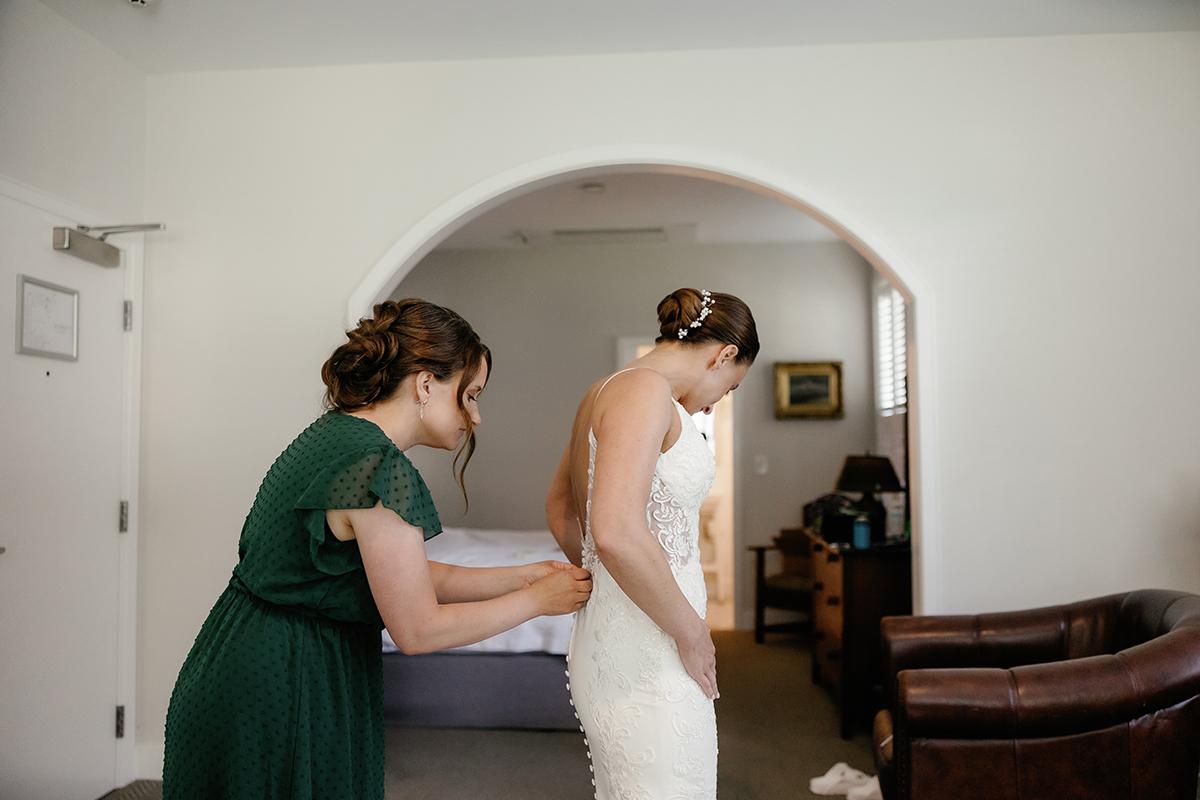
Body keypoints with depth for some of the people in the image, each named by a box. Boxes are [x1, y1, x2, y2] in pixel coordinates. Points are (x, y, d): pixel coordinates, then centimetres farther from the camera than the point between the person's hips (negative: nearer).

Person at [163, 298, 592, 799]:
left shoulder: (333, 433, 5)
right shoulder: (379, 469, -24)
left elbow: (410, 579, 8)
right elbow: (418, 630, -18)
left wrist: (523, 575, 6)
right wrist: (537, 599, -8)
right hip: (284, 697, -9)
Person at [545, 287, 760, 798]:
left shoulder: (603, 391, 13)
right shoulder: (645, 390, -16)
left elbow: (559, 506, 25)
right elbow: (617, 534, -28)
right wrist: (691, 633, -17)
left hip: (607, 639, 10)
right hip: (648, 659, -10)